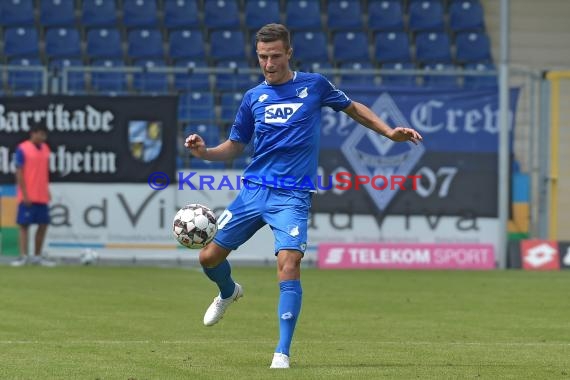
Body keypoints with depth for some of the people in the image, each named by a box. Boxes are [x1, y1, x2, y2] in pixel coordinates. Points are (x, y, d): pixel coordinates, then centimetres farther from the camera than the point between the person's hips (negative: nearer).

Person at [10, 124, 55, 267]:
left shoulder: (45, 149, 10)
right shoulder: (22, 149, -9)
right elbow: (19, 173, -11)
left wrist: (47, 190, 14)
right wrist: (25, 194, -15)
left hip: (42, 195, 6)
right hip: (28, 196, -6)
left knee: (43, 225, 5)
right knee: (24, 225, -3)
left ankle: (37, 256, 14)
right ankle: (23, 257, -3)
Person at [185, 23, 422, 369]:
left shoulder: (314, 85, 3)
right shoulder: (253, 97, 9)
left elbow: (353, 108, 17)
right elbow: (236, 146, 16)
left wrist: (390, 132, 6)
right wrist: (205, 152, -4)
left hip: (292, 196, -3)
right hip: (254, 189, 3)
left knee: (289, 265, -22)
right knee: (210, 256, 3)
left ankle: (283, 352, -16)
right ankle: (229, 292, 40)